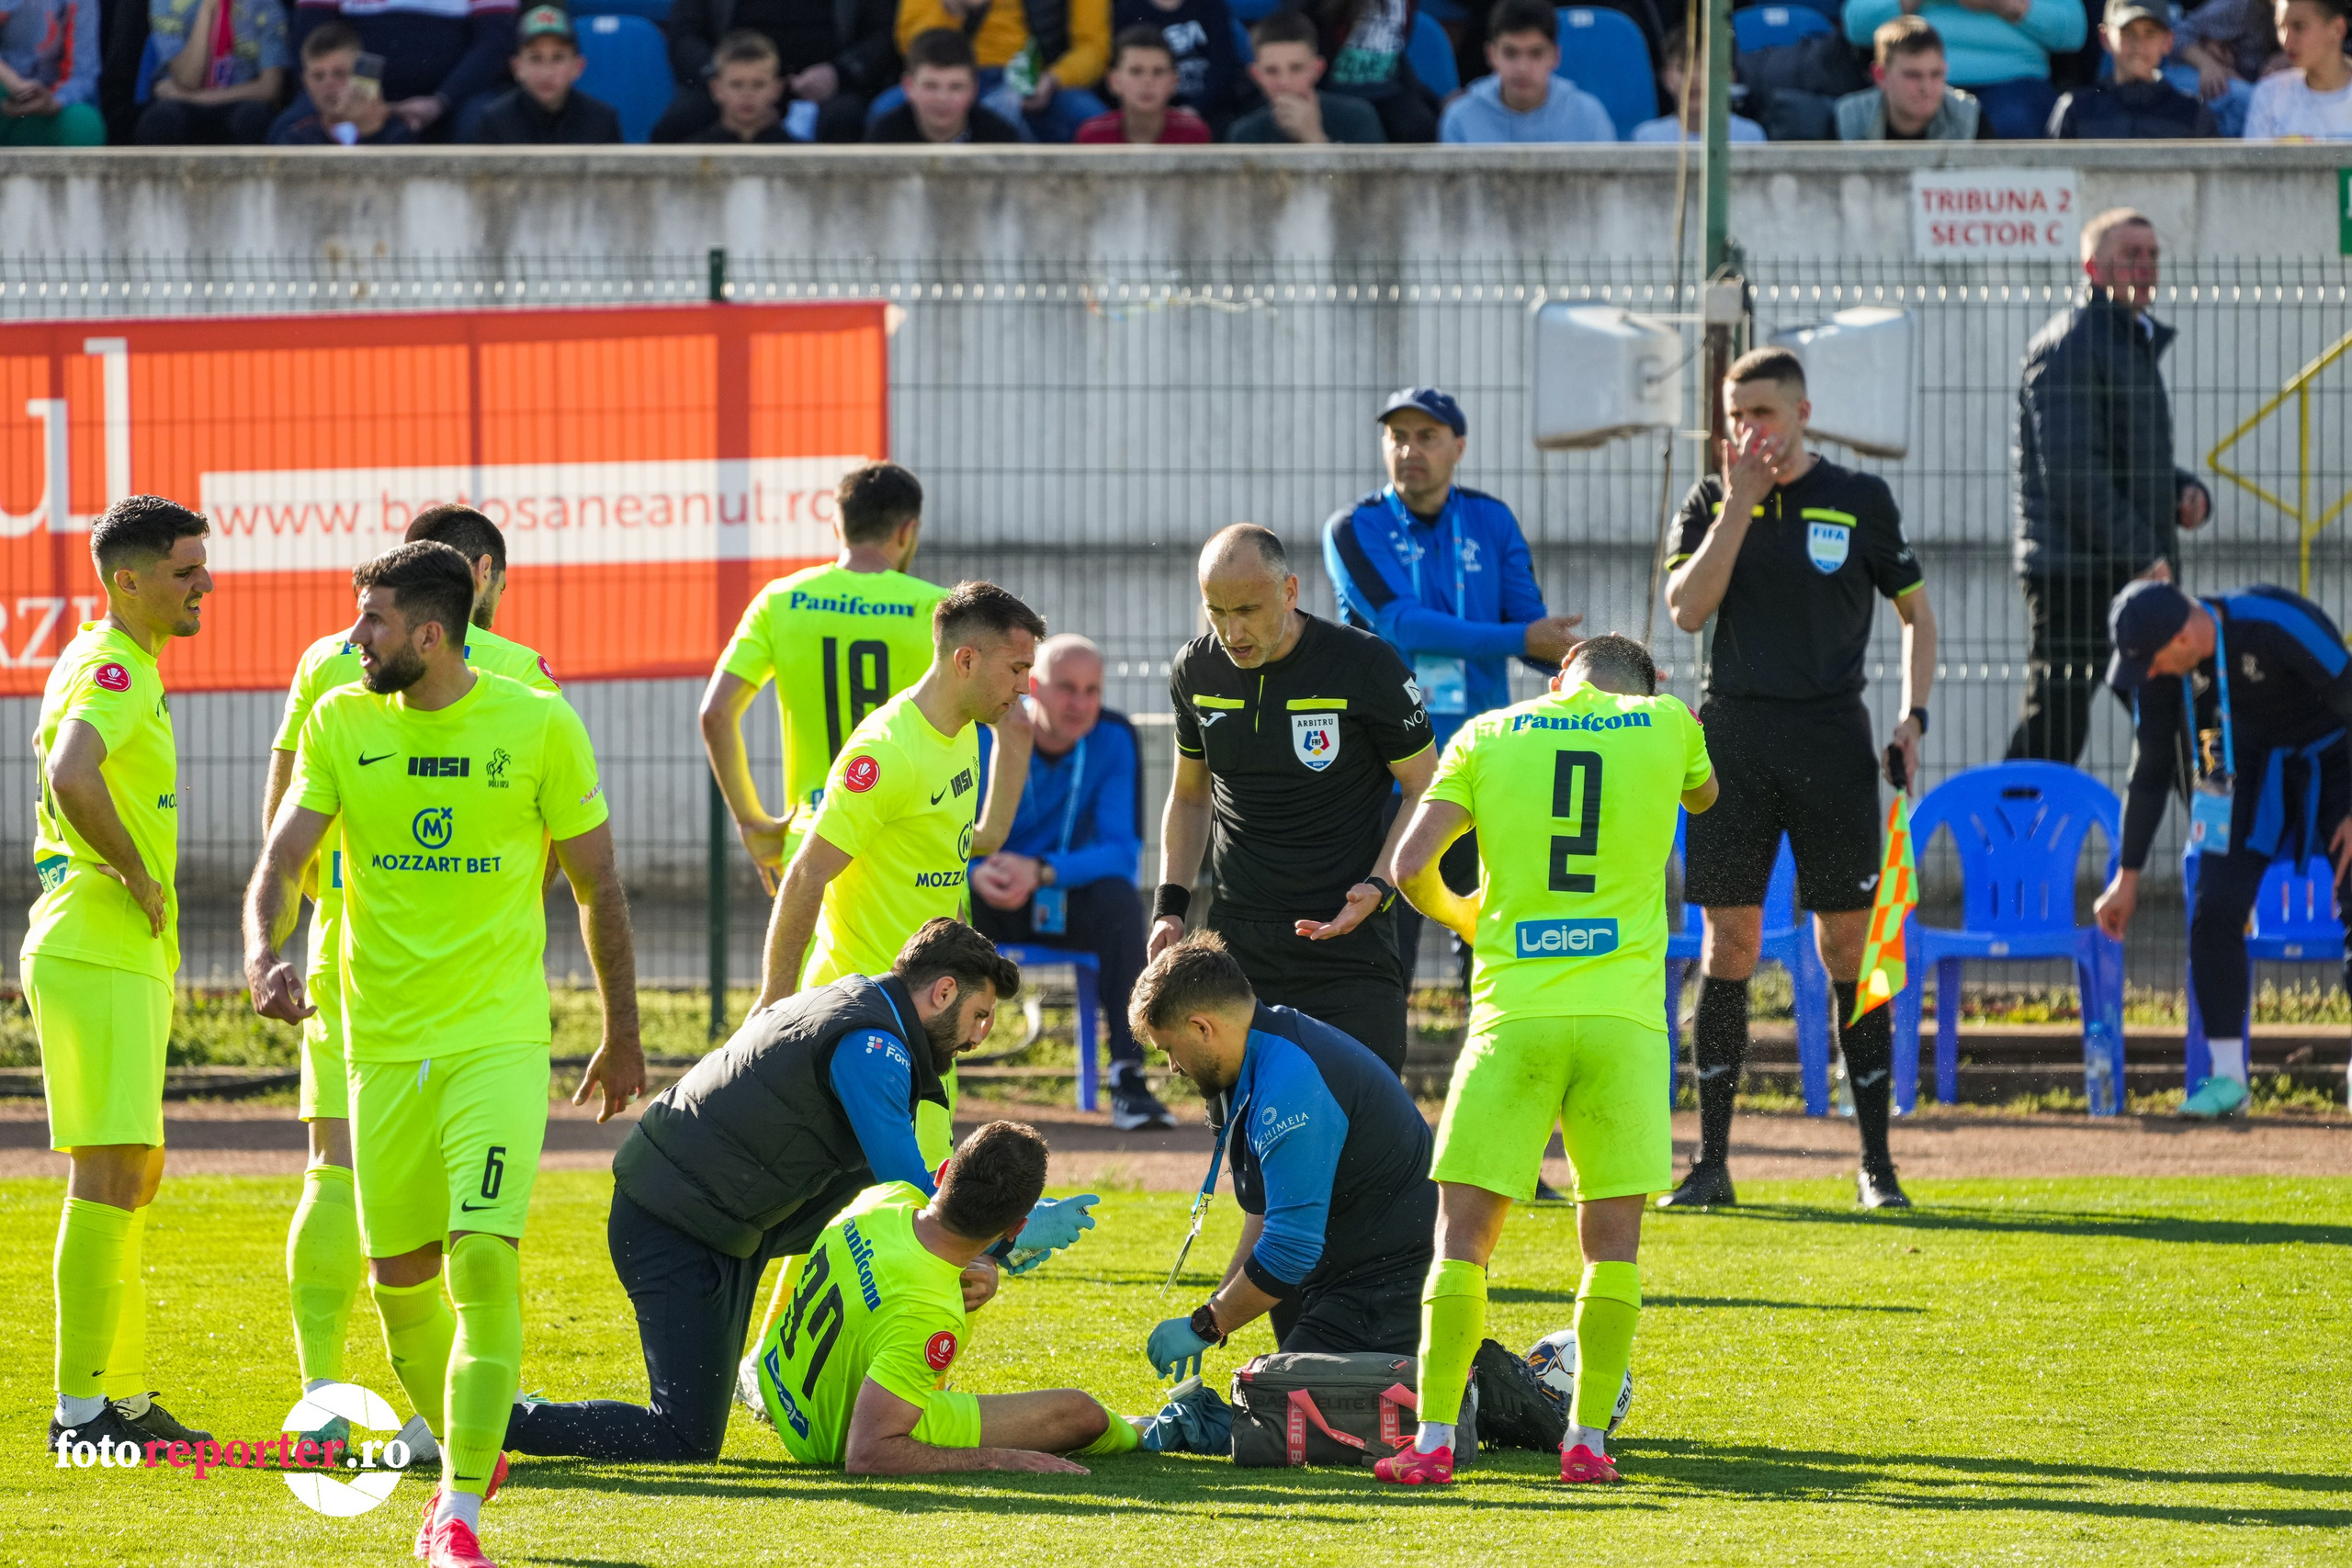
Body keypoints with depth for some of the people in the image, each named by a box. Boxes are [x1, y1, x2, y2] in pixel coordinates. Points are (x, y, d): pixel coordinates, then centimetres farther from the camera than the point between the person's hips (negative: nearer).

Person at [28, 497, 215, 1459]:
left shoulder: (123, 668, 18)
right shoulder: (111, 671, -15)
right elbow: (70, 776, -33)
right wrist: (135, 872, -20)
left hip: (124, 958, 11)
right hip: (96, 955, -11)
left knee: (131, 1178, 14)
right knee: (110, 1175, -12)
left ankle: (126, 1398, 20)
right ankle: (80, 1407, -12)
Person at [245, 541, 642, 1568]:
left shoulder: (538, 726, -5)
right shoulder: (340, 723, 2)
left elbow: (596, 885, 5)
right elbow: (284, 858, -3)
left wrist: (622, 1037, 11)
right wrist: (263, 956, -25)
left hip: (499, 1039, -3)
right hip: (383, 1045, 3)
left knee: (484, 1260, -16)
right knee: (399, 1278, 9)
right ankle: (467, 1455, 35)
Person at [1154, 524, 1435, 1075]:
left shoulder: (1365, 667, -9)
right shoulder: (1196, 671, 5)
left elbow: (1426, 791, -1)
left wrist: (1379, 887, -16)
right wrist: (1170, 905, 9)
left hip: (1348, 939, -4)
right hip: (1237, 942, 4)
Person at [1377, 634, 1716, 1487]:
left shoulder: (1487, 736, 7)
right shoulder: (1667, 725, 8)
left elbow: (1411, 865, 2)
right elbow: (1703, 795, 31)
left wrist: (1461, 915, 21)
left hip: (1514, 1010, 0)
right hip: (1623, 1014, 0)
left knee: (1464, 1232, 4)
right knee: (1613, 1236, 7)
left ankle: (1433, 1440, -2)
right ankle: (1587, 1440, 4)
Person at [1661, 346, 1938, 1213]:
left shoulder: (1859, 498, 4)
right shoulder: (1714, 500, 7)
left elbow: (1916, 611, 12)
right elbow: (1687, 608, -7)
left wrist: (1914, 717, 1)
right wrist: (1739, 504, -11)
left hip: (1831, 741, -1)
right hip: (1735, 736, 1)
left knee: (1848, 944, -2)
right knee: (1727, 943, 1)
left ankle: (1876, 1163, 3)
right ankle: (1712, 1159, 6)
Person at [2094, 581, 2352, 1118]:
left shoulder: (2281, 626, -34)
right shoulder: (2157, 669, -15)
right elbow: (2150, 771, -2)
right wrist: (2128, 876, 1)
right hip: (2251, 766, 4)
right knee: (2214, 909, -10)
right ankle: (2227, 1076, -2)